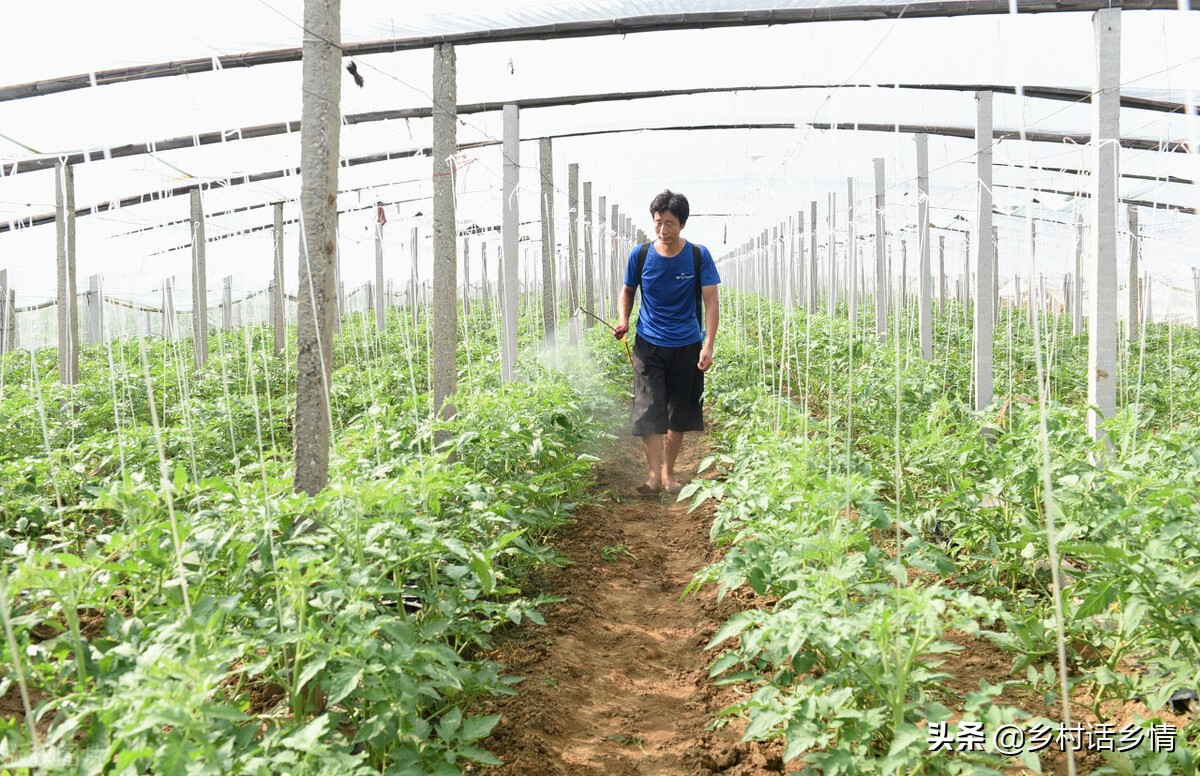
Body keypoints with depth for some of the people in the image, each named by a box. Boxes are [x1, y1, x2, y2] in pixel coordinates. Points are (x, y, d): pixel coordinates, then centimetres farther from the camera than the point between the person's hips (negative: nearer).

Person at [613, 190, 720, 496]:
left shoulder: (699, 256, -7)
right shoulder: (640, 255, -3)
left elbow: (711, 302, -8)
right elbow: (628, 291, 13)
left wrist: (708, 345, -18)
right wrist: (623, 321, -6)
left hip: (686, 346, 0)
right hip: (648, 344, 0)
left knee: (678, 414, 9)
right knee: (648, 409, -11)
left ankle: (668, 472, 23)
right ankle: (654, 474, -9)